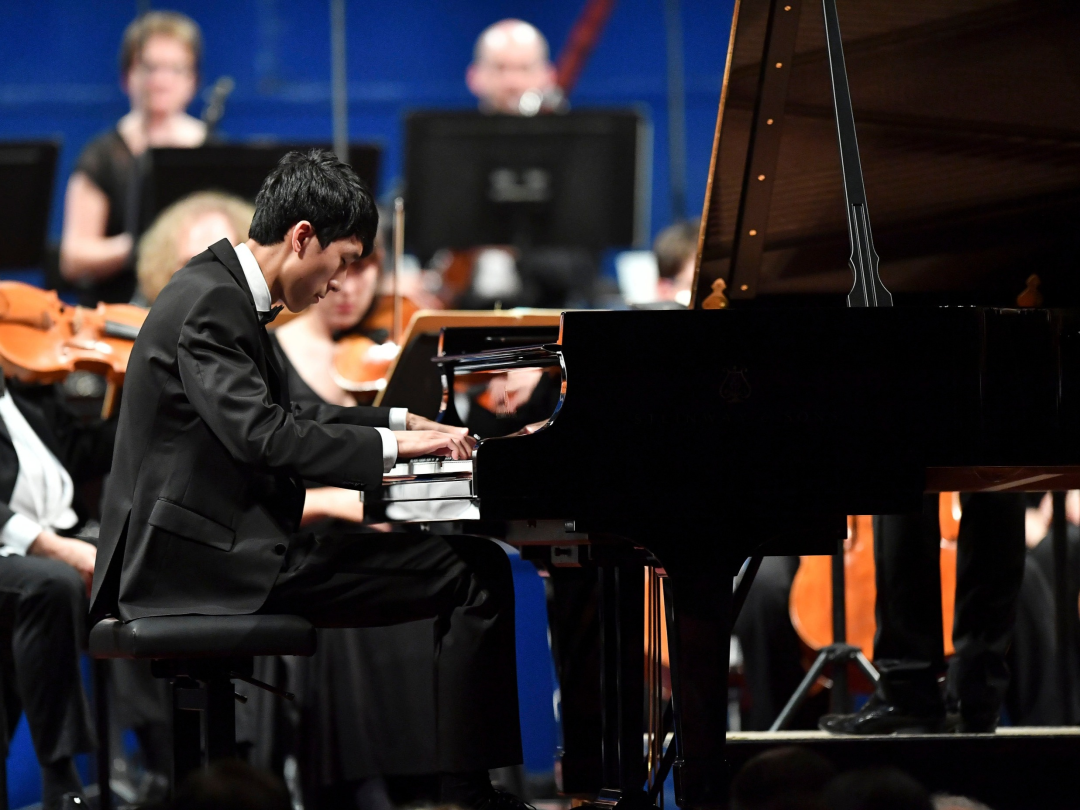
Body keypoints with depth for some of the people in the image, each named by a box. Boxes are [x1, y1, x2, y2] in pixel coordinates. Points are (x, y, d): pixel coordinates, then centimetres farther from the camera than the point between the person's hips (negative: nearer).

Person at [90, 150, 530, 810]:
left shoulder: (222, 290, 17)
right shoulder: (211, 303, -15)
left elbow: (286, 416, 29)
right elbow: (263, 436, -26)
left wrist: (402, 423, 22)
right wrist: (391, 446, -19)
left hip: (223, 548, 11)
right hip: (215, 563, -11)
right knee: (479, 575, -14)